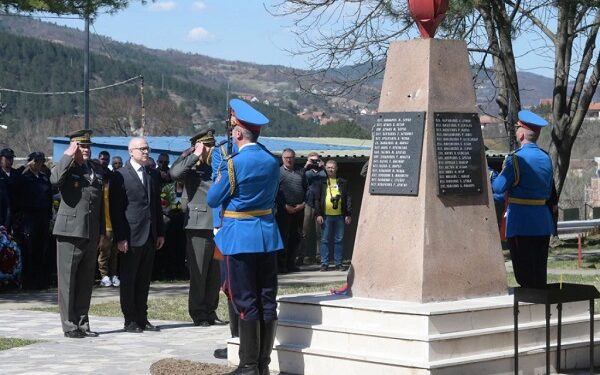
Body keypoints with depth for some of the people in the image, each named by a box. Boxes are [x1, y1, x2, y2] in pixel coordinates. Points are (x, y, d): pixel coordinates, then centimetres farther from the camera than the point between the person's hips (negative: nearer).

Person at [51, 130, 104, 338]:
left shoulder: (97, 169, 14)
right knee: (68, 280, -1)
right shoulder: (66, 167, -3)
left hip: (91, 234, 6)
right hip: (70, 232, -6)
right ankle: (69, 326, 4)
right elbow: (55, 180, -28)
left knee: (86, 281, 11)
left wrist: (102, 231, 16)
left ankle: (82, 323, 18)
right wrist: (68, 156, -18)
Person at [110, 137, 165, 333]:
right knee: (128, 280, 1)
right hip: (132, 236, -6)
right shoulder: (120, 176, -5)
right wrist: (120, 237, -13)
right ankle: (130, 320, 6)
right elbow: (115, 209, -7)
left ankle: (142, 319, 16)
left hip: (150, 236, 6)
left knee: (144, 280, 10)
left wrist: (160, 232, 12)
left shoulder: (153, 175, 13)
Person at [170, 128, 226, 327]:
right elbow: (175, 173, -23)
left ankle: (210, 312, 18)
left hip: (218, 226, 6)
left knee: (216, 273, 9)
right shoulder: (191, 169, -1)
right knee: (198, 273, -1)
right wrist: (195, 155, -17)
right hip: (199, 227, -6)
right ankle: (198, 314, 7)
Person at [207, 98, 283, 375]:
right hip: (268, 236, 6)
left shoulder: (234, 164, -14)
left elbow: (213, 200, -5)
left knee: (246, 302, -2)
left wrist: (218, 179, 13)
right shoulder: (272, 162, 5)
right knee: (267, 301, 7)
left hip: (240, 238, -6)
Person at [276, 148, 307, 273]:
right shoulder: (278, 172, 2)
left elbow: (306, 189, 13)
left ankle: (291, 263, 16)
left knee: (296, 238, 8)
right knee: (283, 237, -5)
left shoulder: (300, 172, 15)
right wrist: (285, 206, -13)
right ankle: (281, 265, -2)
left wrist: (303, 204, -2)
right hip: (284, 210, -5)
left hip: (298, 210, 5)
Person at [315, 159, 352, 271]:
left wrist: (348, 214, 2)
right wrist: (318, 214, -5)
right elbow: (317, 199, 4)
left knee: (339, 240, 4)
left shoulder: (343, 183, 10)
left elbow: (348, 199, 9)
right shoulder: (322, 182, 6)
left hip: (339, 216, 1)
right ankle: (324, 263, 6)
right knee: (325, 240, 2)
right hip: (326, 216, -1)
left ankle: (339, 263, 9)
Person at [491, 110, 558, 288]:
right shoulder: (546, 158, 9)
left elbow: (498, 188, -13)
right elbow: (550, 192, 13)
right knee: (539, 272, 12)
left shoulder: (516, 158, -13)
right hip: (543, 222, 7)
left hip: (521, 224, -7)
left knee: (524, 275, -2)